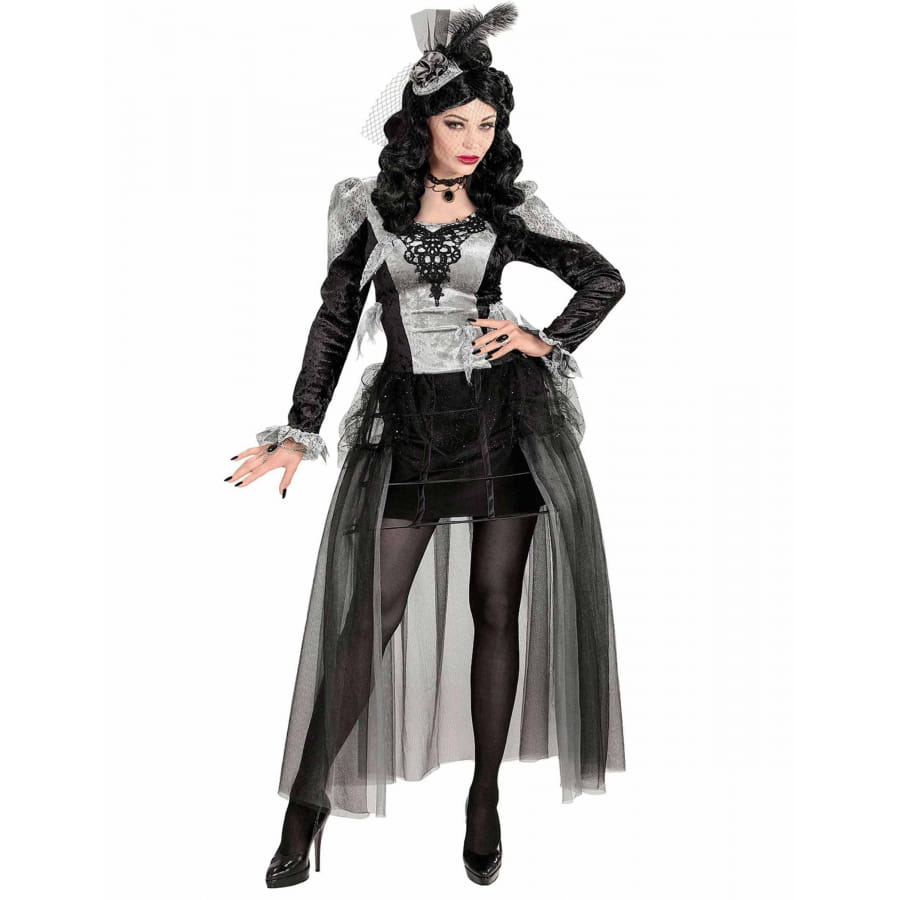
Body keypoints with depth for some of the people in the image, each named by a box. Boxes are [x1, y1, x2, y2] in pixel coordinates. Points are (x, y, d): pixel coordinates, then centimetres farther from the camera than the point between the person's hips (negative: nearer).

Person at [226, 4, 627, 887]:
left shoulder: (506, 209, 6)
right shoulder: (369, 206, 5)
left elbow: (604, 279, 12)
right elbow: (335, 322, 6)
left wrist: (545, 341, -3)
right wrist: (298, 434, 2)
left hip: (504, 422, 1)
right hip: (407, 427, 0)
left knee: (495, 611, 6)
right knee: (369, 615, -3)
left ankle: (485, 799, 20)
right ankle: (310, 798, 11)